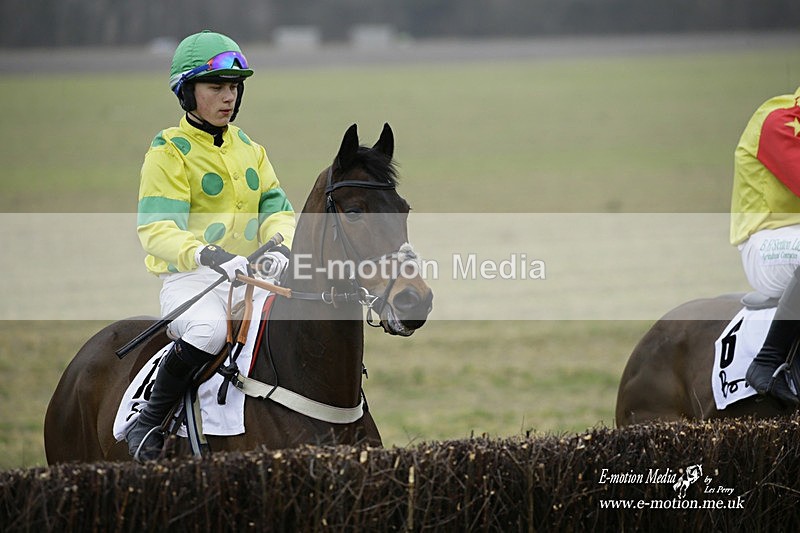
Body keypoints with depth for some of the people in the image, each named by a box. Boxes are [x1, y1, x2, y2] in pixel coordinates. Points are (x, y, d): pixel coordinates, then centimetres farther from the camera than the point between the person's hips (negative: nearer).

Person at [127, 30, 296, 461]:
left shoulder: (249, 149, 16)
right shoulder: (169, 153, -5)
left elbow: (275, 208, 9)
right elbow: (157, 230, -16)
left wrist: (281, 247, -16)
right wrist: (208, 255, -34)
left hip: (248, 278, 6)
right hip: (188, 279, -6)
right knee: (208, 329, -37)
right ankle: (147, 423, -19)